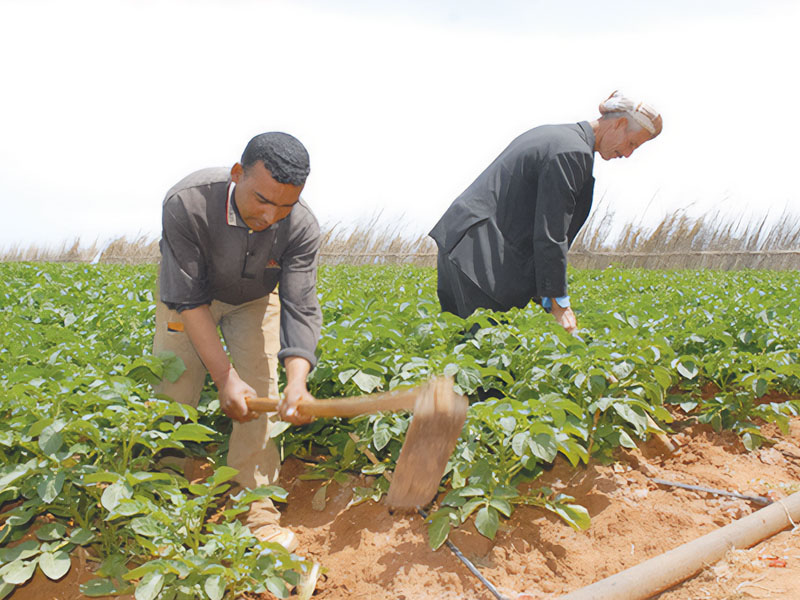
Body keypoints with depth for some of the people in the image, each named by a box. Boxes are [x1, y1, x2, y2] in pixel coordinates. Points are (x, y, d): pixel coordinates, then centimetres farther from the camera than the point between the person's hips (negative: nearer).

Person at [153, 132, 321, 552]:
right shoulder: (187, 203, -38)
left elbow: (301, 308, -30)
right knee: (172, 397, -2)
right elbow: (188, 298, -32)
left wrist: (297, 382, -48)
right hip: (186, 294, -1)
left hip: (254, 300, 1)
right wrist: (224, 376, -35)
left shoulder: (302, 228, -31)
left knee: (260, 398, -6)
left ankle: (257, 515, 4)